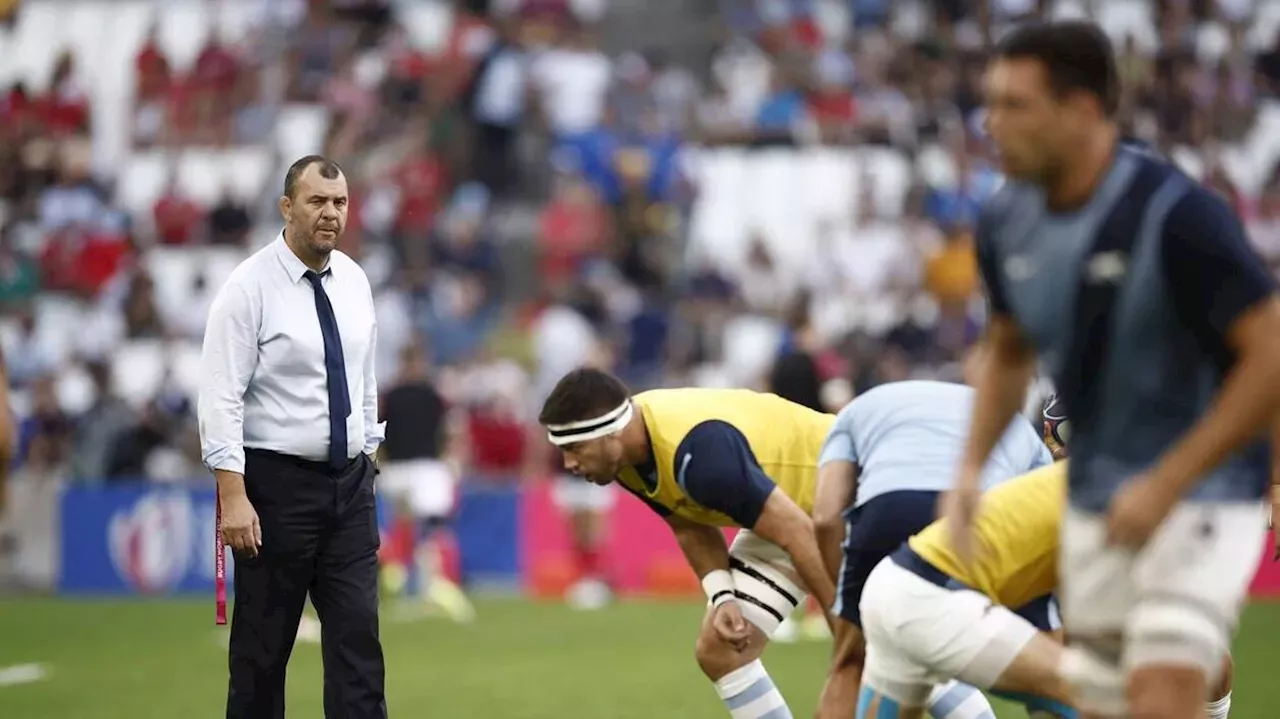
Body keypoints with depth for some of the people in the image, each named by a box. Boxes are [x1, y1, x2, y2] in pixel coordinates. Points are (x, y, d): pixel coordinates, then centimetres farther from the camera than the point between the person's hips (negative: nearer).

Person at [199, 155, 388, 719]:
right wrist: (233, 498, -20)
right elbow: (221, 398, -15)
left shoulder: (354, 280, 7)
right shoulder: (250, 287, -11)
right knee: (263, 645, 3)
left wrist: (368, 457, 14)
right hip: (277, 482, -5)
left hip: (349, 482, 5)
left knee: (358, 637, -1)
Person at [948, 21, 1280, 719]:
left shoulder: (1176, 215, -21)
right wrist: (972, 467, 2)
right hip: (1095, 502, 7)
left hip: (1200, 496, -7)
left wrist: (1166, 485, -23)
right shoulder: (1006, 224, -1)